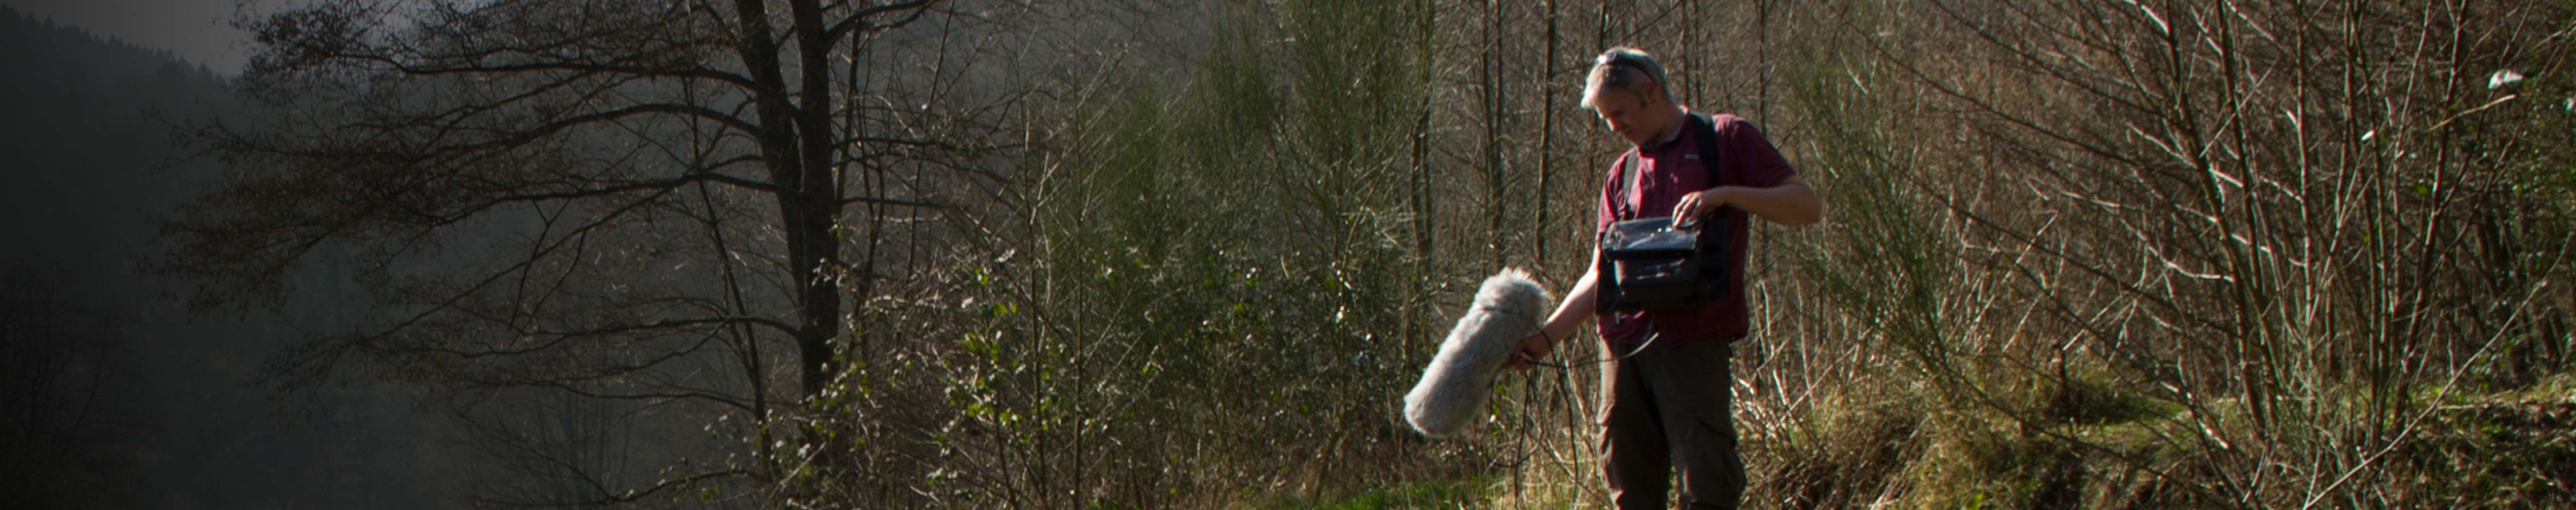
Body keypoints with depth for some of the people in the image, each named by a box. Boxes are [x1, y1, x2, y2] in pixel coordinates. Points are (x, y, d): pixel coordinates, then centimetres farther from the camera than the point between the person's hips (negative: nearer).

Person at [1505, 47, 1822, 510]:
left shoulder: (1726, 139, 6)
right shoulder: (1622, 173, 21)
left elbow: (1808, 206, -1)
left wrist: (1726, 195, -15)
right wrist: (1547, 336, 7)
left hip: (1693, 344, -5)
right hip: (1624, 346, 5)